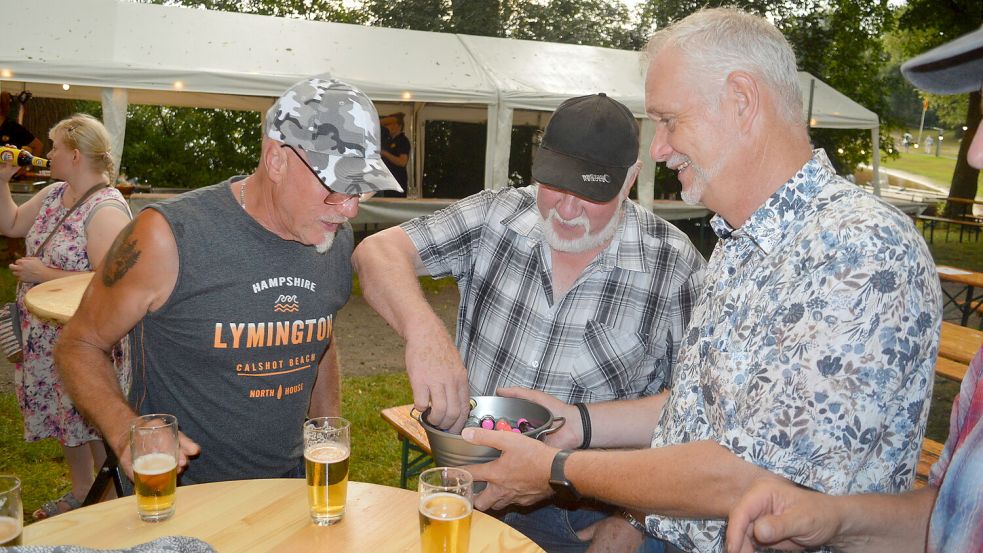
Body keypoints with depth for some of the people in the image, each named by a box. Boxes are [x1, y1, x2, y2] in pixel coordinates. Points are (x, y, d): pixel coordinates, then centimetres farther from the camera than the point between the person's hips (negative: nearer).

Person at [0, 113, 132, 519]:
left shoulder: (106, 208, -22)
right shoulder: (54, 194, 7)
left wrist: (42, 275, -21)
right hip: (45, 336, 9)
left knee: (94, 425, 6)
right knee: (66, 421, 21)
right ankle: (79, 496, 40)